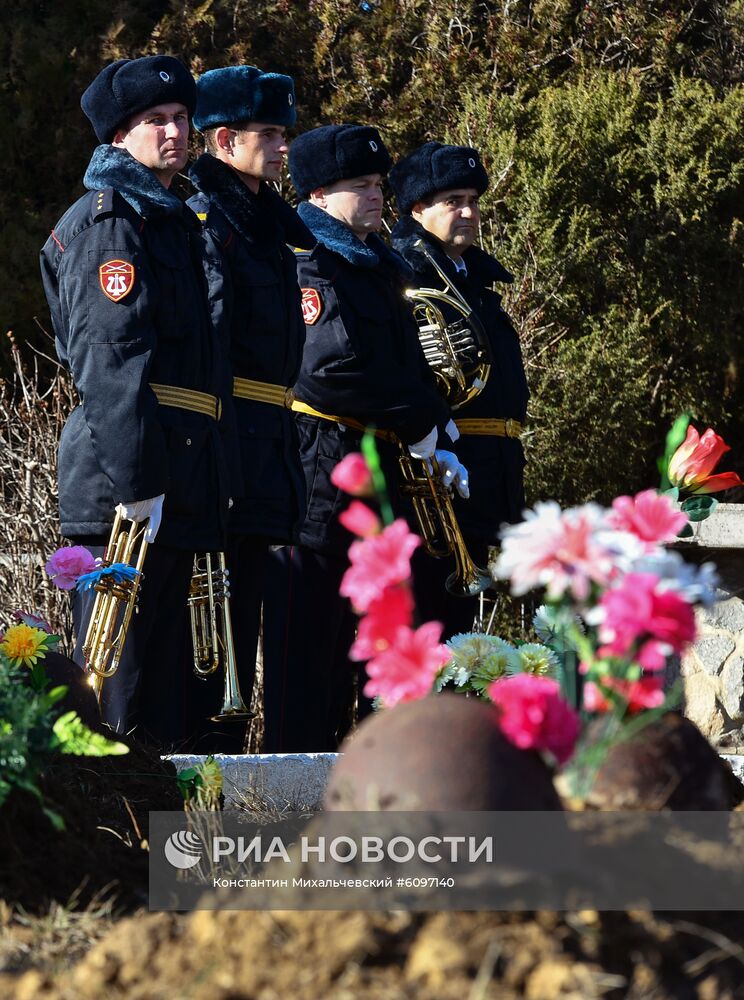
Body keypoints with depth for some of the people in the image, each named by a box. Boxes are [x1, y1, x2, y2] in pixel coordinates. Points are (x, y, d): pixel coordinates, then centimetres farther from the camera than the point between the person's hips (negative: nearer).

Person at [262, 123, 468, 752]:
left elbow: (410, 365, 23)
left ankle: (329, 746, 17)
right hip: (321, 464, -9)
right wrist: (422, 422, -14)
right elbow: (333, 369, -21)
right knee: (309, 628, -7)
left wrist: (436, 441, 6)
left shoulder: (379, 268, 20)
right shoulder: (309, 265, -9)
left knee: (349, 627, 12)